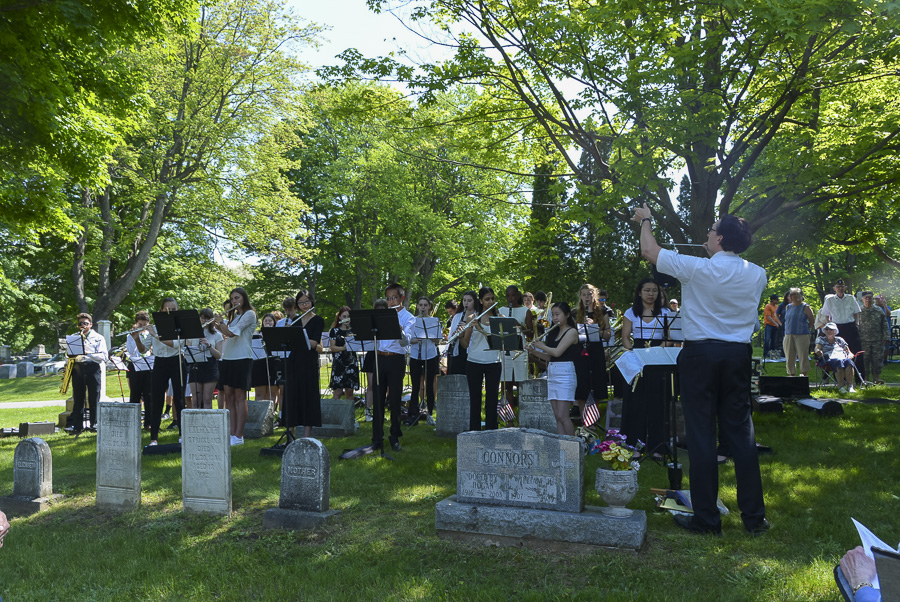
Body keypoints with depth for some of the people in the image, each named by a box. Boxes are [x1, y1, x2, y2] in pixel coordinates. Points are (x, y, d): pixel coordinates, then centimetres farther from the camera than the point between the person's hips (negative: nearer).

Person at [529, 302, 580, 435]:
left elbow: (557, 352, -17)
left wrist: (541, 346, -3)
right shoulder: (554, 333, 18)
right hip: (552, 374, 8)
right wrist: (533, 350, 5)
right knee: (557, 416, 4)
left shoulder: (571, 331, -6)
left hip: (565, 373, -8)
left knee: (562, 416, -12)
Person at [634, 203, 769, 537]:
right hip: (739, 355, 5)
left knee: (701, 434, 1)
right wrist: (717, 254, 33)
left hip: (701, 353, -4)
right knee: (741, 433, 10)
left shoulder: (697, 268, -11)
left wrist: (646, 221, 19)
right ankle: (754, 516, 16)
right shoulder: (757, 275, 2)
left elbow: (649, 251, 1)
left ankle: (706, 518, 7)